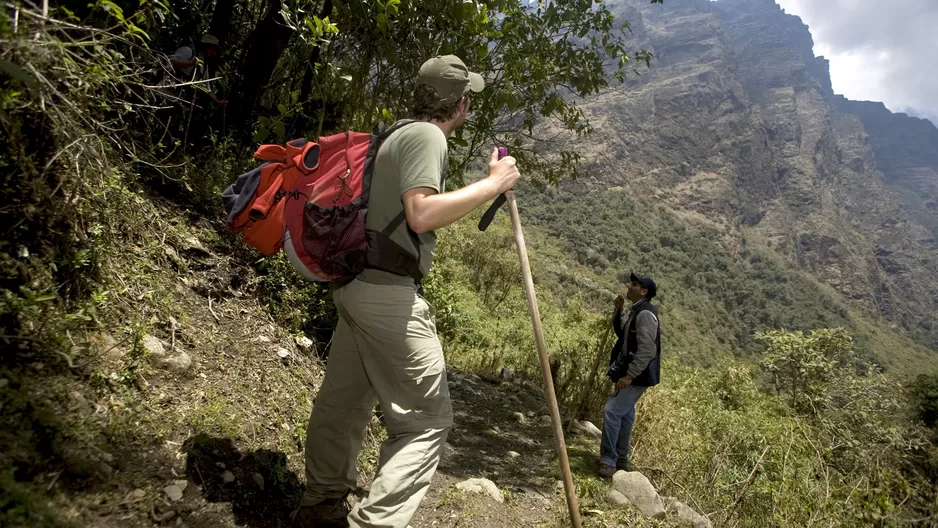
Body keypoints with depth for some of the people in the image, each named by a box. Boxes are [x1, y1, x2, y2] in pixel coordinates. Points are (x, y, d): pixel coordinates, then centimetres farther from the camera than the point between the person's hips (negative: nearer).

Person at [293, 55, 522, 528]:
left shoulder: (399, 133, 18)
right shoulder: (426, 137, -11)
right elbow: (421, 214, -25)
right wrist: (492, 185, -16)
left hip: (356, 283, 10)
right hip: (387, 293, -10)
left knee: (344, 401, 19)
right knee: (427, 419, -3)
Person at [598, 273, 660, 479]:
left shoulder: (645, 314, -19)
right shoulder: (635, 311, 12)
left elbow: (647, 350, -25)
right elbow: (621, 332, 26)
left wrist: (629, 375, -26)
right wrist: (619, 310, 9)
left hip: (637, 376, -10)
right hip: (629, 373, 10)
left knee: (612, 411, -14)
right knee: (624, 415, 16)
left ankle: (608, 461, -7)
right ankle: (621, 461, 27)